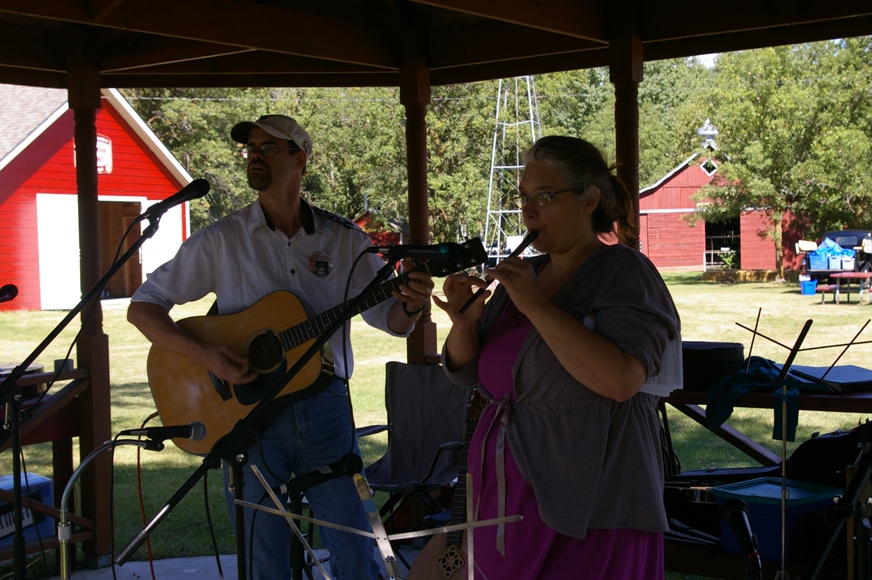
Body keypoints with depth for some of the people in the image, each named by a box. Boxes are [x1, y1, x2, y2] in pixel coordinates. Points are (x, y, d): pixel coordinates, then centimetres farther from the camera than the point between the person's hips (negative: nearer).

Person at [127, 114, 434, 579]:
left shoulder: (346, 240, 4)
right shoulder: (222, 240, -1)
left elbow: (391, 320, 7)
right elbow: (142, 307, -1)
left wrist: (410, 304, -18)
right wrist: (204, 355, -17)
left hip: (325, 407, 1)